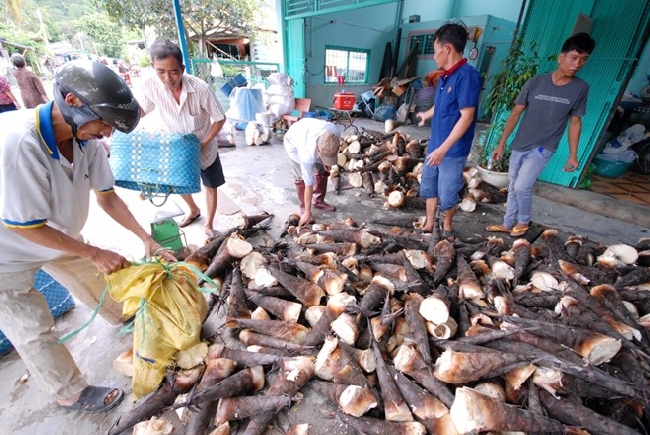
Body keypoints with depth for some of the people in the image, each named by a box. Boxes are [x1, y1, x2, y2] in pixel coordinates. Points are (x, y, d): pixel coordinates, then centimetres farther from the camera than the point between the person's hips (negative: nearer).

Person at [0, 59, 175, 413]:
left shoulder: (86, 138, -18)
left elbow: (106, 196, -8)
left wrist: (146, 238, -12)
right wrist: (95, 253, -23)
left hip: (57, 237, 6)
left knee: (96, 282, 23)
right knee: (34, 332, 9)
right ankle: (71, 394, 30)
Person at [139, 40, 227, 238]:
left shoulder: (200, 89, -29)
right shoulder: (150, 85, -20)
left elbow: (219, 119, -17)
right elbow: (142, 109, -1)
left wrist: (204, 143, -22)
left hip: (204, 148, -3)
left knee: (210, 186, 9)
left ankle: (209, 224, 30)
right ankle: (194, 210, 50)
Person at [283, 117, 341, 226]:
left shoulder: (335, 132, -36)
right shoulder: (307, 154, -45)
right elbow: (308, 184, -36)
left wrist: (326, 163, -11)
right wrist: (307, 212, -29)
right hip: (293, 142, -5)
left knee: (322, 171, 3)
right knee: (302, 178, -15)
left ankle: (318, 201, 22)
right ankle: (303, 208, 4)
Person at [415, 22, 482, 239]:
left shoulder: (467, 75, -16)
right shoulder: (444, 76, 9)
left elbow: (467, 116, -20)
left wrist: (444, 148, -24)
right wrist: (426, 114, 46)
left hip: (453, 150, -8)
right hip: (435, 145, 8)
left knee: (447, 195, 4)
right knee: (428, 187, 15)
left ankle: (447, 224, 30)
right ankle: (429, 224, 30)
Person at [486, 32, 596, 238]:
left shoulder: (580, 88, -3)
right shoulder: (535, 82, -5)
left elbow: (575, 122, 4)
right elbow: (515, 114, -1)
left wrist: (573, 155, 2)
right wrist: (502, 143, -2)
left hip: (543, 149, -2)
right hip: (519, 145, 2)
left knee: (522, 187, -13)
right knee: (513, 188, 11)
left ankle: (523, 222, 13)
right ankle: (508, 224, 28)